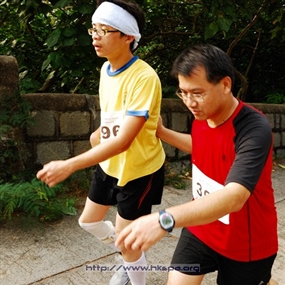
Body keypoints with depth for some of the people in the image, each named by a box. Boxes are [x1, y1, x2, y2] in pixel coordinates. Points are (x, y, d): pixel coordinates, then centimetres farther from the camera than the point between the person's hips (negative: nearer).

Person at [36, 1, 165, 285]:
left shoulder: (144, 78, -28)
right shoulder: (106, 68, -2)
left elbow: (123, 140, -33)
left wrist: (69, 165, -36)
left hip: (139, 170, -8)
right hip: (109, 164, 8)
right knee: (89, 221, 22)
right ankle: (133, 256, 47)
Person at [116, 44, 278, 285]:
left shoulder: (254, 130, -30)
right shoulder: (202, 116, -8)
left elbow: (234, 197, -43)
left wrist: (165, 220, -55)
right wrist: (163, 133, 5)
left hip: (246, 243, -5)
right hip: (201, 227, 6)